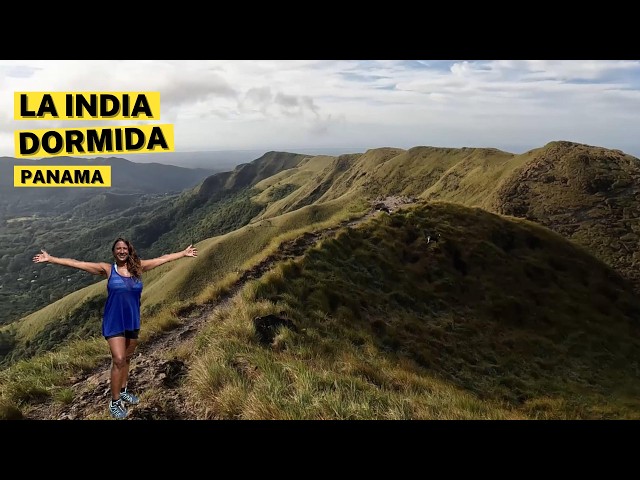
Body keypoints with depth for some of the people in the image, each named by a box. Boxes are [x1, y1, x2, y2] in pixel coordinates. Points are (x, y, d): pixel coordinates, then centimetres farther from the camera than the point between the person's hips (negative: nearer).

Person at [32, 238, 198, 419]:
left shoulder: (138, 267, 0)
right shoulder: (107, 269, -7)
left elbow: (163, 258, 5)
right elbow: (76, 263, -10)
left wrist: (184, 253, 11)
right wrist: (50, 259, -13)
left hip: (132, 322, 4)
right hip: (114, 322, -3)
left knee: (127, 359, 17)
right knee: (118, 360, -9)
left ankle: (123, 392, 36)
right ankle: (115, 402, 5)